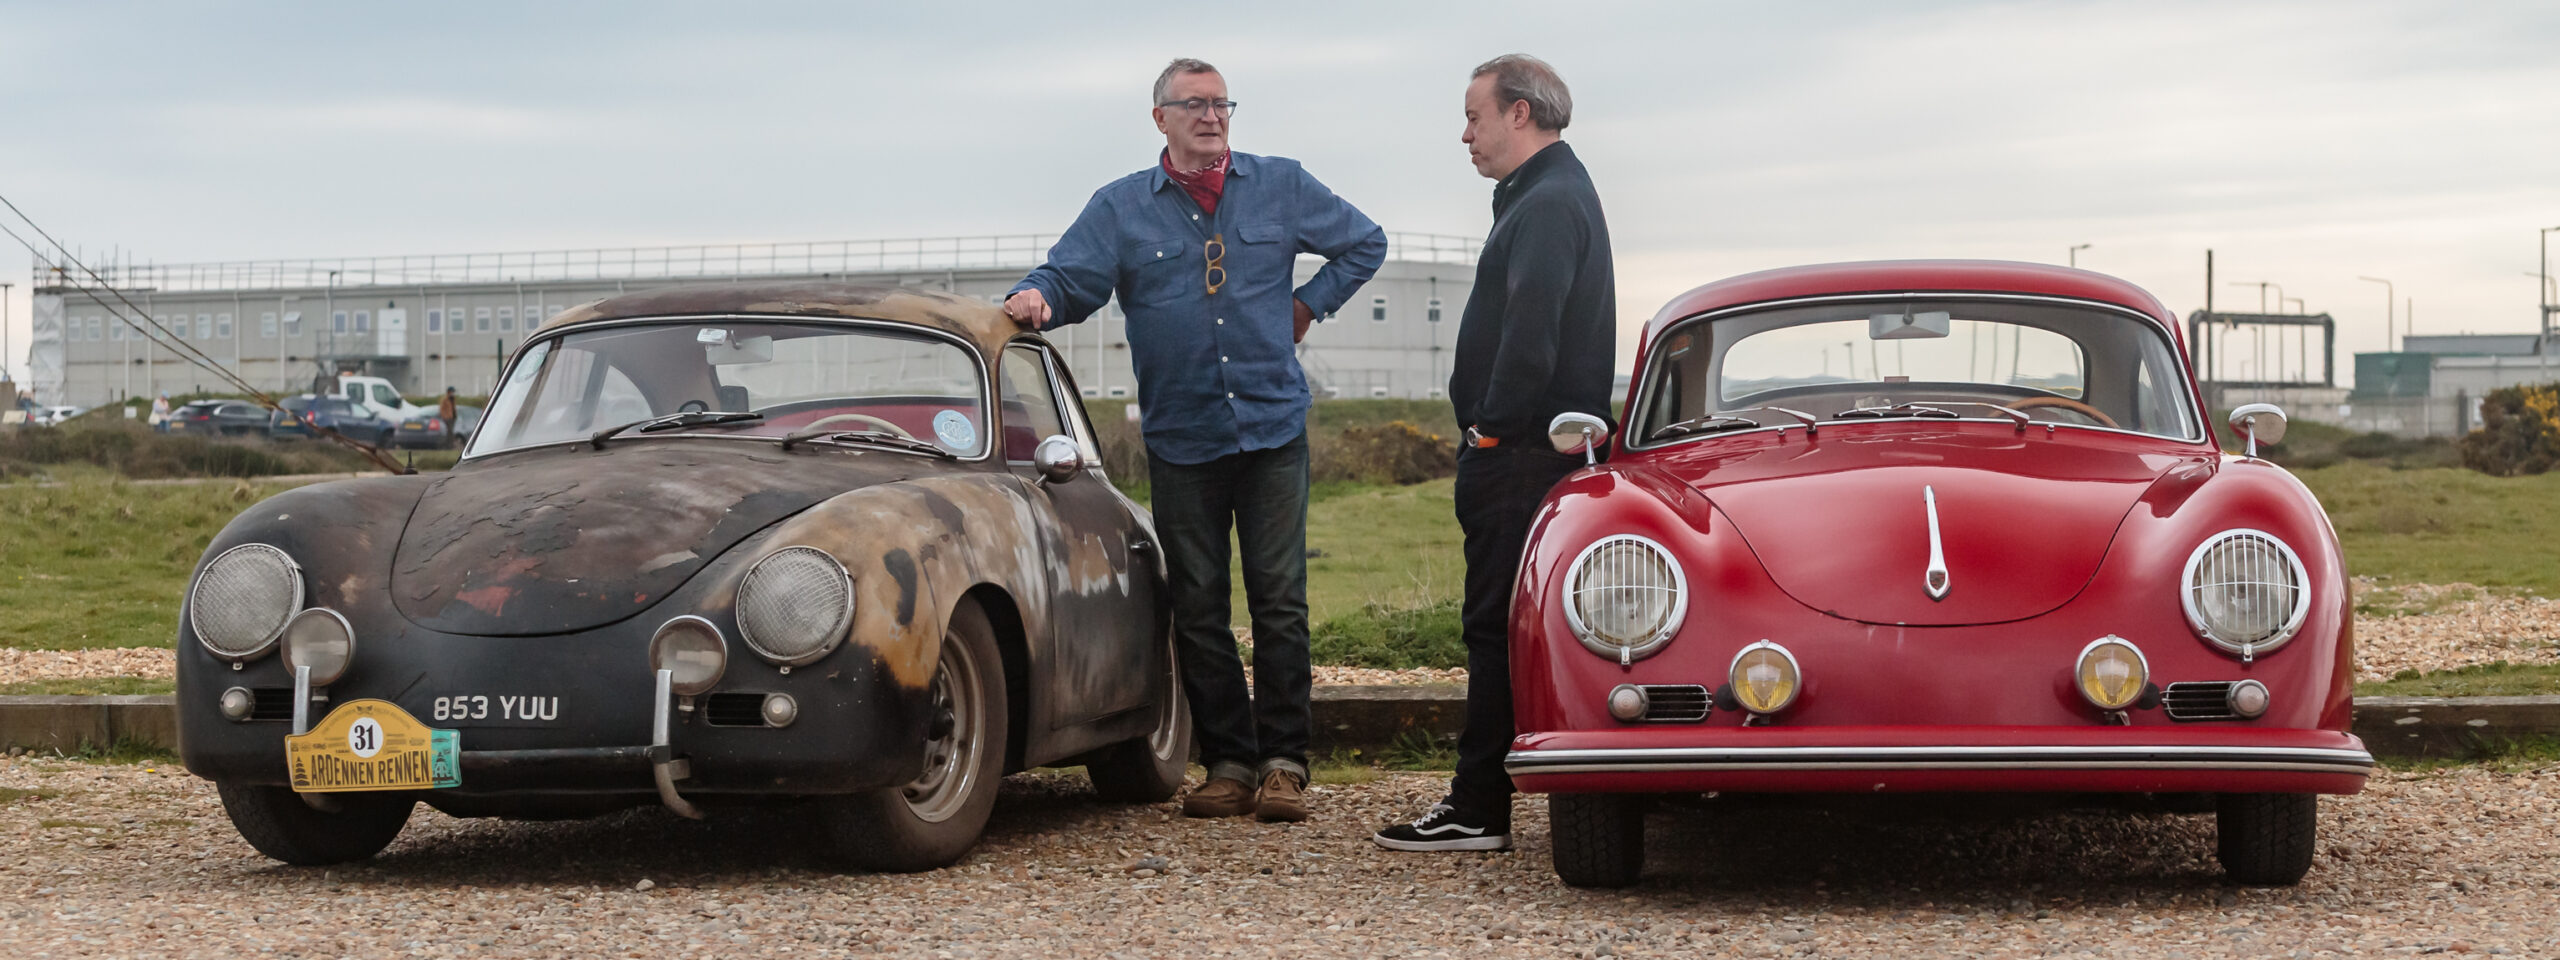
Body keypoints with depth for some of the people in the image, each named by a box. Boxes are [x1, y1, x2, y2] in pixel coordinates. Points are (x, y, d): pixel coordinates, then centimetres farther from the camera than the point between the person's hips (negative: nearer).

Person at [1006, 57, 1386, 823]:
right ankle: (1228, 762, 10)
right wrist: (1034, 298, -26)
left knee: (1279, 600, -3)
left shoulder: (1282, 187, 7)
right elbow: (1069, 278, -5)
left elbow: (1365, 244, 17)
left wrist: (1309, 304, 8)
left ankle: (1283, 763, 2)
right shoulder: (1120, 207, 5)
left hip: (1272, 429, -1)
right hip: (1180, 438, 1)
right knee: (1197, 608, 3)